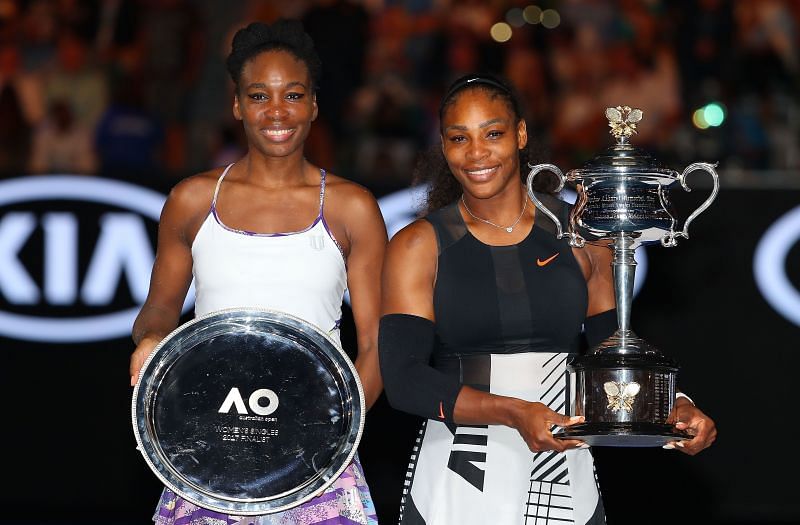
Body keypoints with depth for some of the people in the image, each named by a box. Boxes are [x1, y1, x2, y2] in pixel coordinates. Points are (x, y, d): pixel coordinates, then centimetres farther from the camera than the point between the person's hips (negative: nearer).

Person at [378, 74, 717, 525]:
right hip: (455, 486, -2)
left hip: (564, 486, 2)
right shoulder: (418, 246, -2)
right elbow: (404, 379, -12)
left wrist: (671, 406, -13)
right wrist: (514, 413, -25)